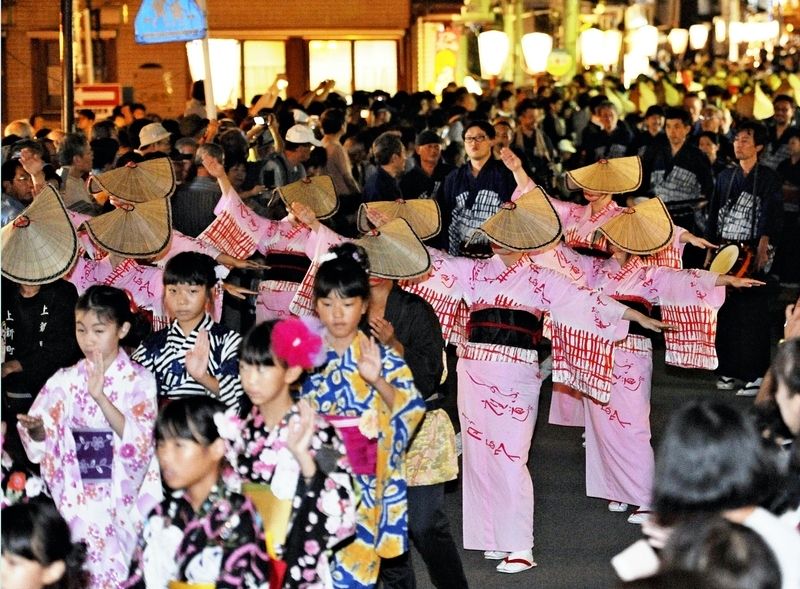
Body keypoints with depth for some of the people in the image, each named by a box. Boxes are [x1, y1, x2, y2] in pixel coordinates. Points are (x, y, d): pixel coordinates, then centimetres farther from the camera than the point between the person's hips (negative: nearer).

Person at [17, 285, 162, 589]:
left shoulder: (139, 380, -1)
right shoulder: (65, 380, 6)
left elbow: (140, 442, -12)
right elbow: (44, 444, 6)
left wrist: (100, 396, -21)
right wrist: (35, 429, -17)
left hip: (124, 494, -2)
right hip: (77, 494, 2)